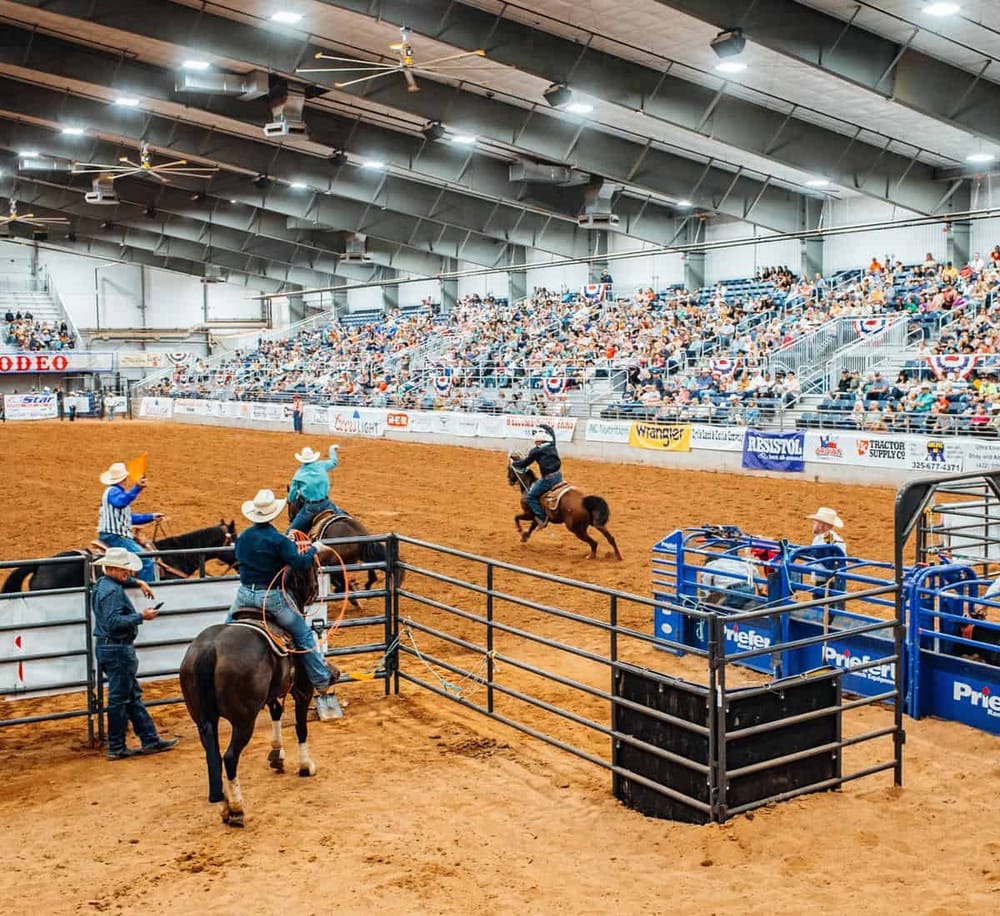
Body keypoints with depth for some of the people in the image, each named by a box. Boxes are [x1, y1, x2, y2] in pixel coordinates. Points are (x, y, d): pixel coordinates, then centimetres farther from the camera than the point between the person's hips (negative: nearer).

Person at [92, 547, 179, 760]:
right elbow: (113, 622, -30)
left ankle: (150, 740, 21)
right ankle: (116, 748, 7)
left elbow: (121, 580, 38)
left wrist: (138, 583, 27)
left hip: (107, 647, 11)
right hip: (117, 649, -11)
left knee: (133, 695, 15)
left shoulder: (104, 583, 13)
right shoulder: (112, 591, -20)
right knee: (119, 698, -2)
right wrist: (141, 616, -26)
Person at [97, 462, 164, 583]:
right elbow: (121, 502, -39)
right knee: (146, 561, -19)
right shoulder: (113, 491, -13)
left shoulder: (117, 492, 19)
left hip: (118, 535, 11)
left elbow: (129, 517, 24)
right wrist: (136, 488, -51)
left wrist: (151, 516, 20)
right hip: (113, 536, -11)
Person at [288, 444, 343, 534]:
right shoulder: (321, 465, 7)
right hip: (326, 503, 2)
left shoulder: (298, 474, 4)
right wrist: (332, 449, 49)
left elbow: (291, 499, 4)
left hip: (310, 507, -2)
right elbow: (333, 462, 31)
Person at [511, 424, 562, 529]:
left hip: (548, 478, -8)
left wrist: (514, 463, 15)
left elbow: (525, 463, -2)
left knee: (531, 497, 1)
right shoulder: (552, 448, 8)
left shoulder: (536, 451, -11)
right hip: (558, 475, 8)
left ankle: (542, 518, -4)